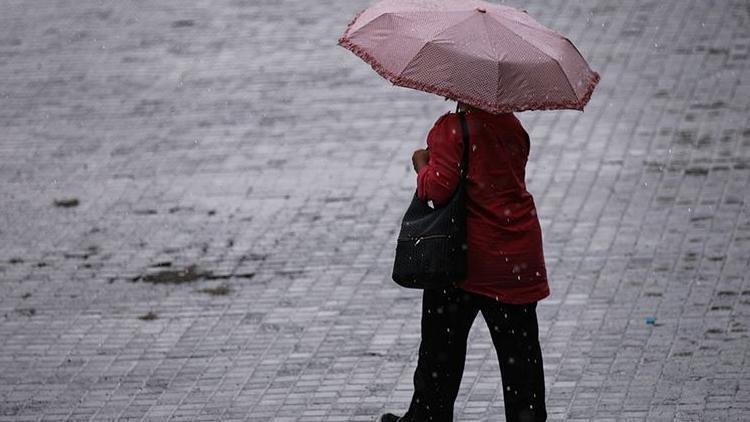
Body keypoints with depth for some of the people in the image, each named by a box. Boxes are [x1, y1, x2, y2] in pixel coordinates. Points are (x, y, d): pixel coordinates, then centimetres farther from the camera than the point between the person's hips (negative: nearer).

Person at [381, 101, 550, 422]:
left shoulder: (451, 129, -17)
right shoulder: (511, 125, 3)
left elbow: (438, 188, -20)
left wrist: (422, 164, 0)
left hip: (466, 256, -5)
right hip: (519, 259, 5)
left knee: (442, 343, 10)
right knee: (519, 346, 8)